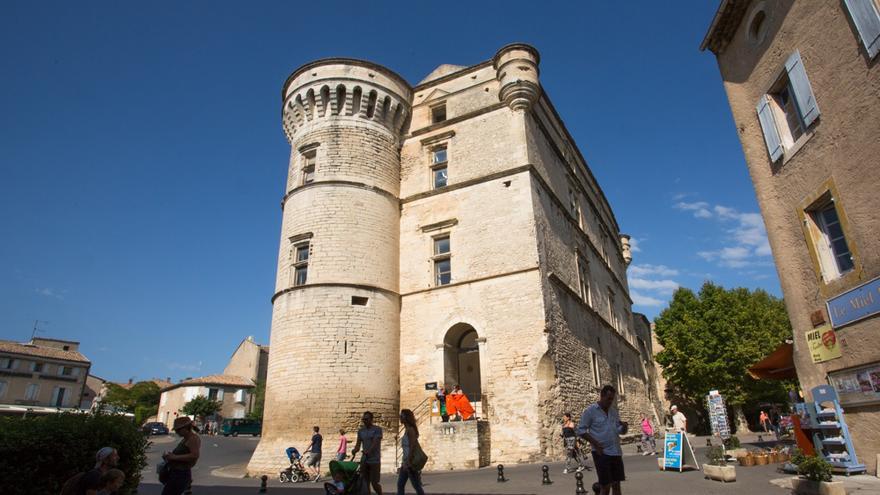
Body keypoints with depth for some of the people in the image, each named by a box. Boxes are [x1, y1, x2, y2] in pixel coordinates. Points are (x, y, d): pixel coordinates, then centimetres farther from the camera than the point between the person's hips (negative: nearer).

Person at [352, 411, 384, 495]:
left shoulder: (377, 429, -6)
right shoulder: (360, 431, 10)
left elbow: (375, 443, -20)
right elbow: (358, 444, 5)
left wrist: (368, 451, -37)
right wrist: (355, 450, -18)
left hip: (374, 460, -5)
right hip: (364, 460, 5)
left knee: (374, 483, -3)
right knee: (365, 483, 5)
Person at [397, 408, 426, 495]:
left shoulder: (410, 429, -14)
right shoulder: (407, 430, 14)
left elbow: (412, 446, -21)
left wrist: (408, 462, -24)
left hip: (410, 461, -10)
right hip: (406, 460, 10)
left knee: (416, 486, -2)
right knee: (400, 484, 9)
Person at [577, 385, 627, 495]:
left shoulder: (614, 411, 10)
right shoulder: (590, 411, -8)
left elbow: (620, 430, 13)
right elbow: (580, 430, -8)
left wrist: (624, 426, -10)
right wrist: (595, 443, -16)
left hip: (616, 452, 6)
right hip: (601, 453, -6)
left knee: (616, 485, 10)